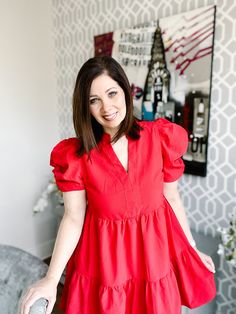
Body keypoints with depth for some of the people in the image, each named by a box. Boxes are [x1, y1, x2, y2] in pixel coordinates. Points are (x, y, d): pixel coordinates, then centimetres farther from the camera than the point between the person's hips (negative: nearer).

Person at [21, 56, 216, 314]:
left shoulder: (161, 137, -9)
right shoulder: (75, 155, -11)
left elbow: (171, 197, 0)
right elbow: (73, 218, -10)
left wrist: (193, 249, 7)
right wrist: (51, 279, -18)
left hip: (155, 252, 1)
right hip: (103, 259, 0)